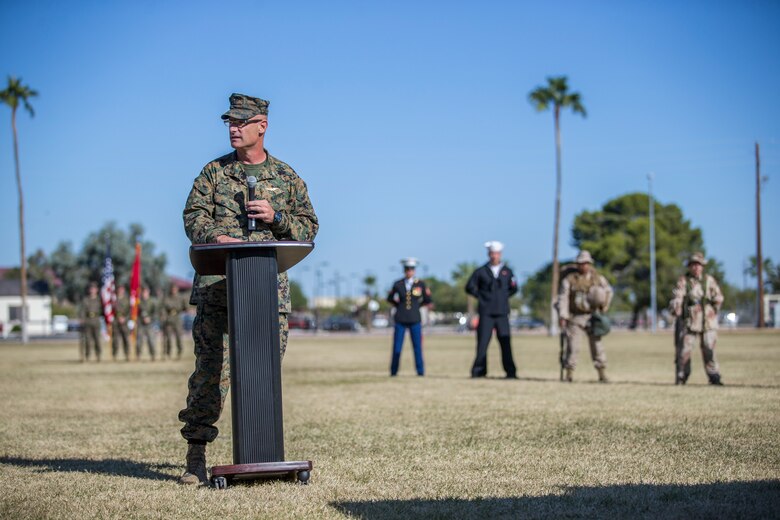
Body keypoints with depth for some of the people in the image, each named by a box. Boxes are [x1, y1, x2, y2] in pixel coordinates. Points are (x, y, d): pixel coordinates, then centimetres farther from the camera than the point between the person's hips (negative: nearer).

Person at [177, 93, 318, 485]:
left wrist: (275, 217, -6)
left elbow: (309, 227, 12)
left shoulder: (286, 177, 13)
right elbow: (193, 216, 4)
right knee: (211, 367, -6)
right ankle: (196, 453, -1)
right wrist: (215, 237, -16)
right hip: (216, 282, -1)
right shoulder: (214, 171, 12)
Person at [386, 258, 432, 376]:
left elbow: (427, 301, 10)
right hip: (400, 320, 0)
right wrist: (399, 306, 10)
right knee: (397, 347, -1)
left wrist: (416, 306, 10)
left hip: (415, 320, 0)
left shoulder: (421, 284, 0)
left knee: (417, 347, -2)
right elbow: (390, 298, 18)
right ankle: (393, 372, 10)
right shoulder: (397, 284, 2)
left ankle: (420, 372, 7)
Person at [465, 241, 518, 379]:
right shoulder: (481, 272, 4)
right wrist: (481, 296, 2)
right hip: (486, 313, -1)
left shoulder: (507, 272, 10)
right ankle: (478, 371, 2)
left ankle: (510, 372, 2)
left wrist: (504, 296, 9)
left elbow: (513, 288, 22)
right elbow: (470, 287, 9)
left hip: (502, 313, 1)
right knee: (482, 343, -4)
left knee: (506, 343, -2)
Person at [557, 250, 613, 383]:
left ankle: (602, 374, 7)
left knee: (597, 344, 1)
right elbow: (563, 298, -6)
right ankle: (569, 374, 1)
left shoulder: (598, 278, 6)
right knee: (572, 346, -6)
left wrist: (604, 305, 5)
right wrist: (562, 316, -16)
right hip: (575, 318, -2)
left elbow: (608, 291, 21)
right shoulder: (569, 279, -2)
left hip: (592, 317, 2)